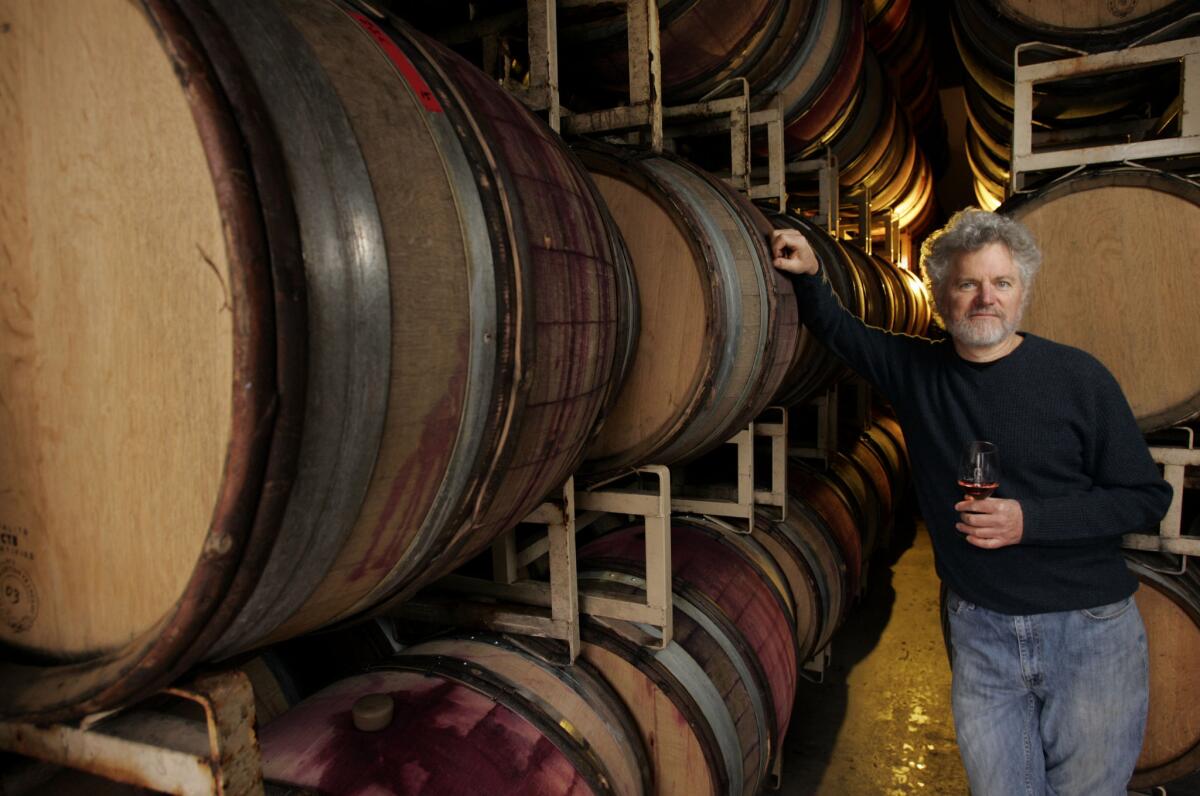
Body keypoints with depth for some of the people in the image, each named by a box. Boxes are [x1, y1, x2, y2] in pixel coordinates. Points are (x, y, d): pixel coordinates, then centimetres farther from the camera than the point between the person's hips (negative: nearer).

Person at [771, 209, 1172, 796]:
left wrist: (1030, 520, -17)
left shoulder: (1076, 377, -8)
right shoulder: (916, 368, 1)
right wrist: (809, 276, -4)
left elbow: (1147, 498, -4)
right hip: (979, 632, 2)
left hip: (1089, 631, -1)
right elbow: (837, 330, 15)